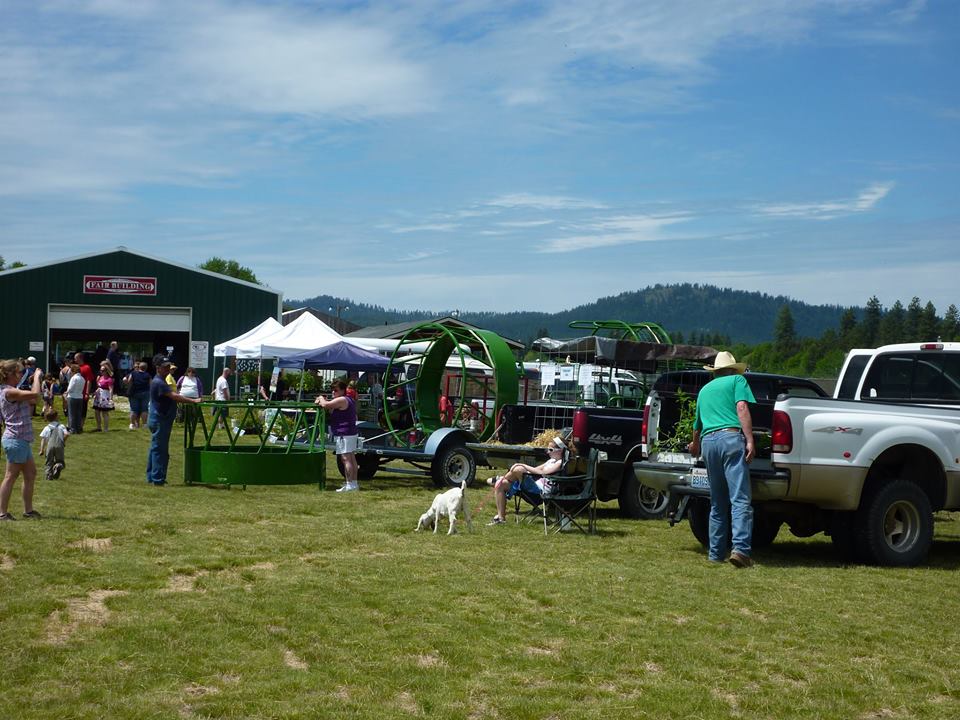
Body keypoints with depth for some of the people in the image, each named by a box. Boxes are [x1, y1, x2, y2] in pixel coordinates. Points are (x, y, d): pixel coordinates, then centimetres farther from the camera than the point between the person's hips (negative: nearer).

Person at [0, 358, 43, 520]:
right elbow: (35, 394, -27)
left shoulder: (14, 391, 15)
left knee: (31, 473, 14)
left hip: (22, 439, 10)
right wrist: (37, 375, -12)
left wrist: (35, 380, 12)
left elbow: (33, 401, 20)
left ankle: (28, 510, 22)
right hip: (15, 439, -10)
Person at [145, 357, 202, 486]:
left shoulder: (160, 381, 18)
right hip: (159, 421, -11)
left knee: (155, 449, 14)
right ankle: (158, 479, -6)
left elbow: (171, 397, 19)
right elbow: (174, 396, -25)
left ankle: (152, 477, 21)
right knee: (159, 450, -8)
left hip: (157, 421, 11)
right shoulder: (158, 382, -17)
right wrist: (193, 400, -25)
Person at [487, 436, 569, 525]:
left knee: (518, 469, -30)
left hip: (539, 487, -10)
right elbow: (536, 469, 22)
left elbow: (542, 472, -16)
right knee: (500, 485, -3)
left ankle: (499, 478, 0)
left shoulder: (560, 463, -7)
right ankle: (501, 517, -1)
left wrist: (524, 466, -14)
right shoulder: (551, 460, 23)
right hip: (532, 483, 10)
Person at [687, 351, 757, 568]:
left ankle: (716, 553, 12)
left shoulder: (705, 389, 30)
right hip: (731, 438, -5)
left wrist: (695, 445, 61)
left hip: (708, 441, 5)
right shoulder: (737, 380, 14)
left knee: (717, 504, 13)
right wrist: (750, 440, -12)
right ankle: (740, 548, -24)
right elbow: (742, 407, -6)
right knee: (740, 499, -11)